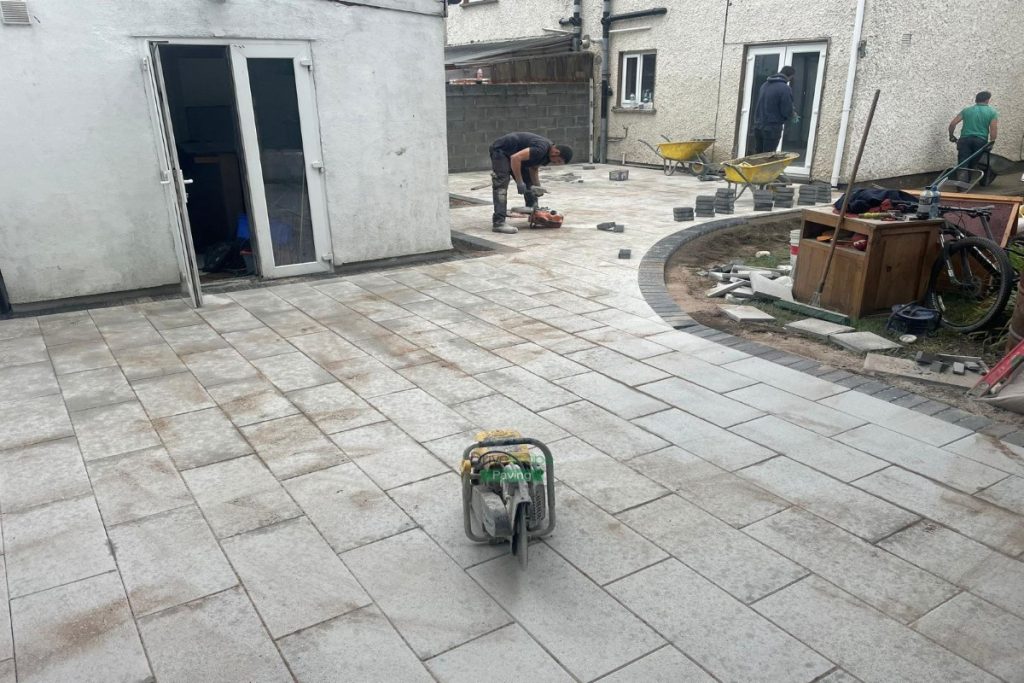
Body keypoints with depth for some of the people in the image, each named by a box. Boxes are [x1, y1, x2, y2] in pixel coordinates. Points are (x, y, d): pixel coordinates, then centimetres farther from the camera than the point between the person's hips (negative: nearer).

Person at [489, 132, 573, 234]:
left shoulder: (547, 154, -2)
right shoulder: (541, 149, -31)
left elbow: (533, 168, 10)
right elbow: (515, 158, -37)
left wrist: (538, 187, -2)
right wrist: (519, 182, -31)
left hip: (514, 155, 10)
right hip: (500, 150, -10)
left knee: (529, 183, 11)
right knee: (501, 186, -19)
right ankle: (498, 223, -24)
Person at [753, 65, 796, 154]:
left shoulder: (765, 84, 10)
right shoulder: (785, 88, -13)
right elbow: (787, 112, -13)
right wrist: (794, 115, 10)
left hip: (758, 126, 7)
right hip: (772, 129, -7)